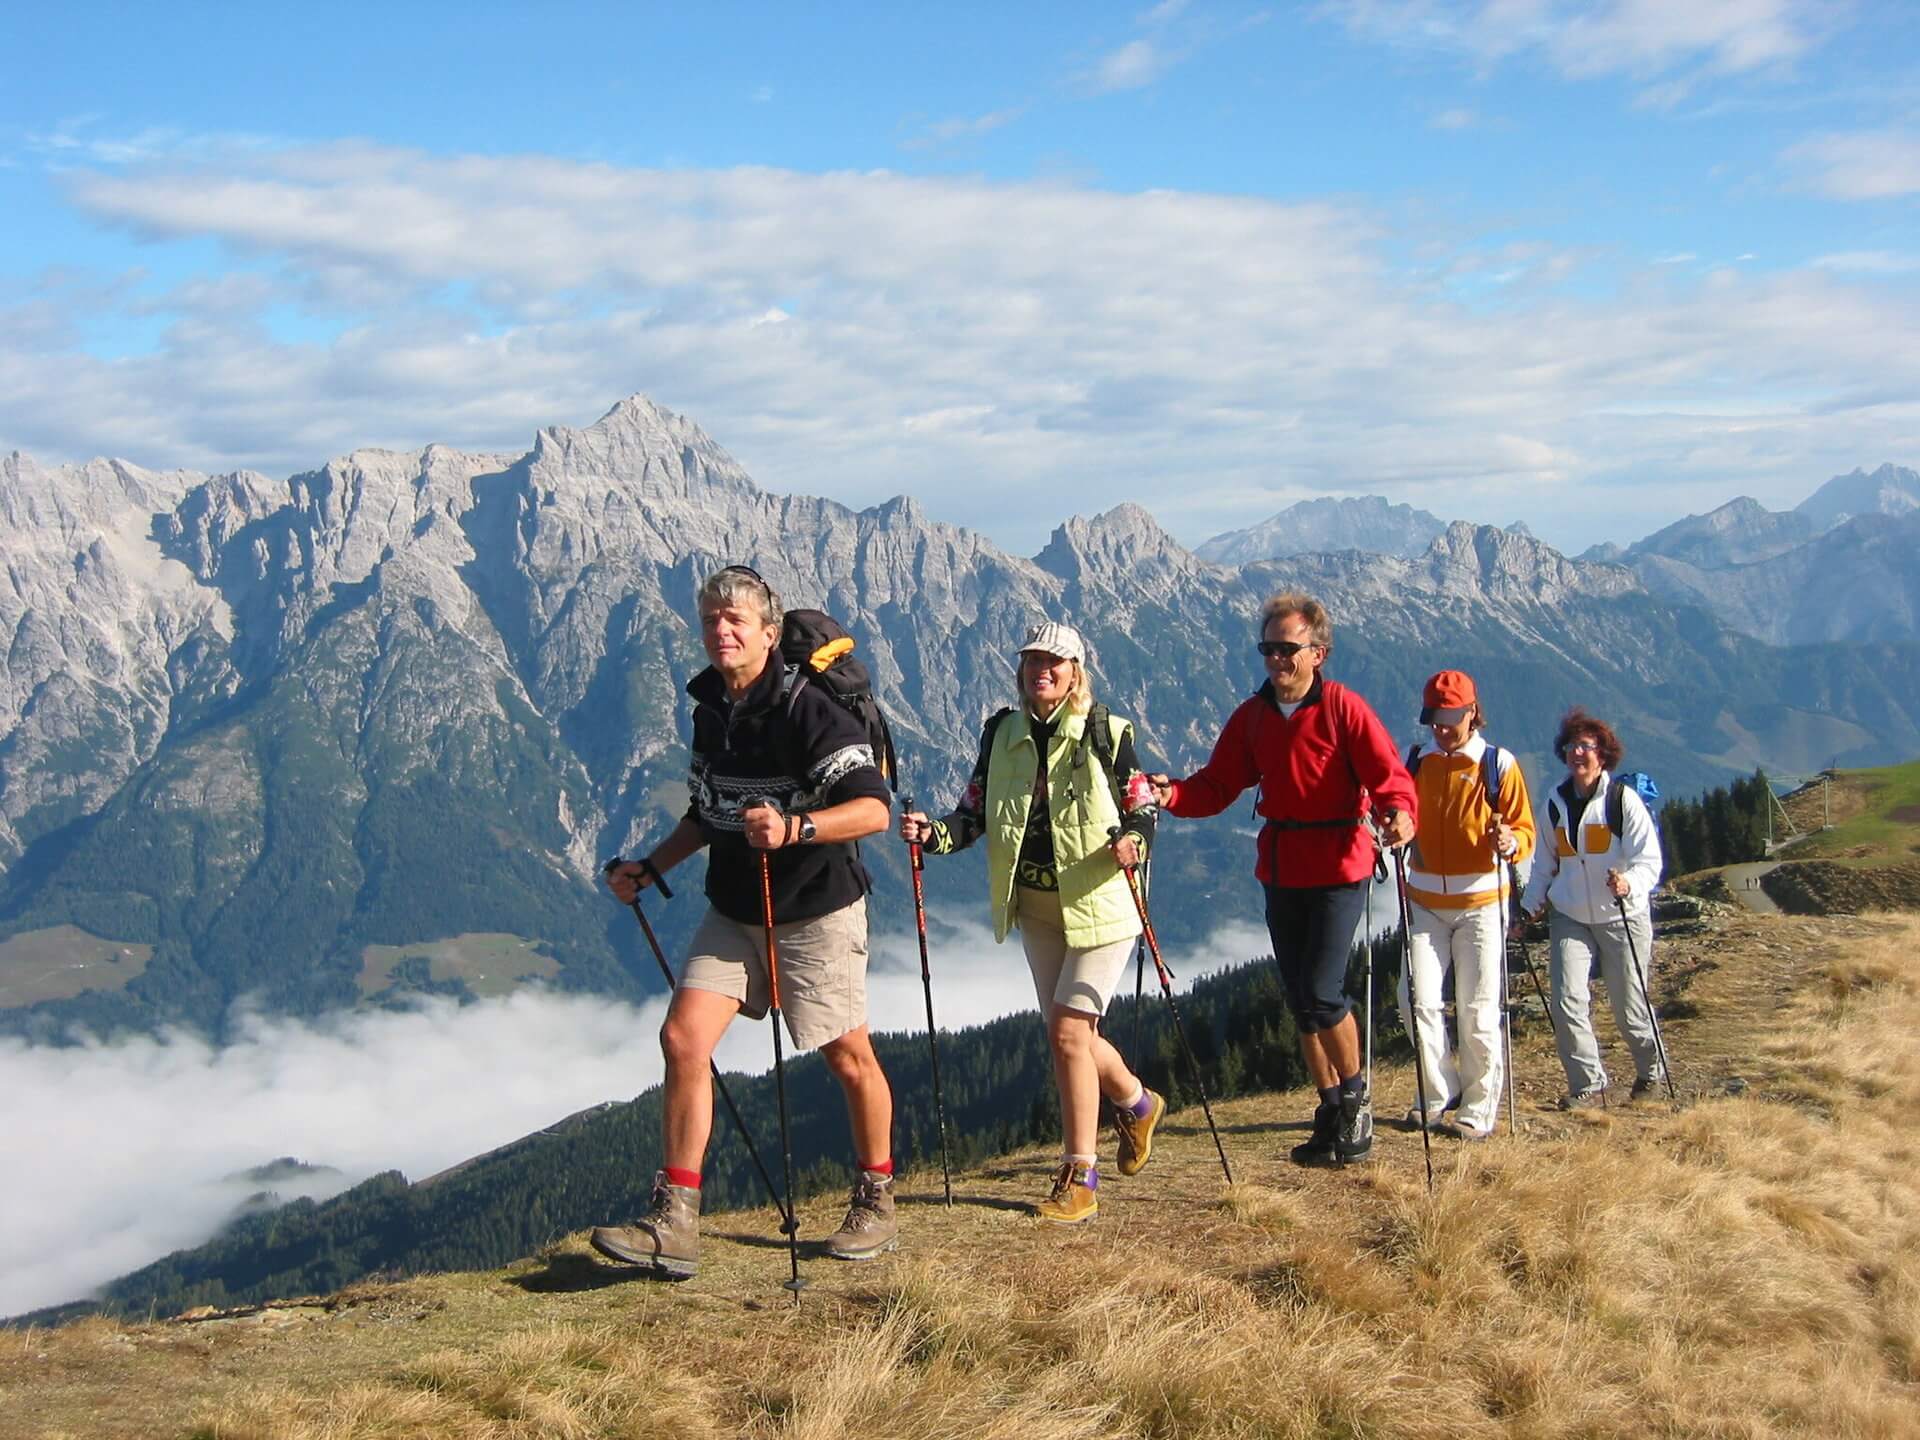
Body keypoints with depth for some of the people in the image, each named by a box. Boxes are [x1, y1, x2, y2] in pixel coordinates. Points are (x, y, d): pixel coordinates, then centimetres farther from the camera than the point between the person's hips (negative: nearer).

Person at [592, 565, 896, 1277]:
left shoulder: (806, 709, -18)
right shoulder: (709, 710, 6)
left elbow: (873, 808, -27)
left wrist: (794, 828, -41)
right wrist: (650, 867, 9)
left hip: (816, 912, -6)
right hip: (733, 913, 6)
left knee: (848, 1056, 6)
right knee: (683, 1037, -8)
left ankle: (875, 1203, 28)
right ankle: (674, 1223, -5)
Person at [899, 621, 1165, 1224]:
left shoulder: (1106, 732, -9)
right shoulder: (1002, 732, 3)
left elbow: (1143, 811, -6)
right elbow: (975, 813, 6)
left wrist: (1131, 841, -27)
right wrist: (934, 833, -13)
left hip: (1098, 906, -5)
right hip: (1034, 909, 5)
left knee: (1067, 1031, -15)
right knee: (1071, 1037, 13)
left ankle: (1079, 1177, -6)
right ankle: (1137, 1103, 44)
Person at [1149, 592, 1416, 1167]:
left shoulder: (1344, 709, -10)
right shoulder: (1252, 716, 6)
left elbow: (1389, 774, -17)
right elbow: (1217, 785, 3)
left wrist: (1398, 813, -39)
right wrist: (1172, 794, -17)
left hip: (1338, 870, -6)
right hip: (1280, 871, 6)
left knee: (1321, 992, -14)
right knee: (1301, 999, 11)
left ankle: (1355, 1094, 11)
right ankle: (1332, 1112, 25)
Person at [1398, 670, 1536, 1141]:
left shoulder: (1499, 765, -2)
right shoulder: (1416, 762, 7)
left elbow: (1525, 831, -3)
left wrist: (1511, 842, -25)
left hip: (1480, 902, -3)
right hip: (1424, 902, 3)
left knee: (1477, 1010, -1)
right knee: (1417, 1001, -6)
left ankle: (1479, 1110, 9)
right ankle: (1441, 1096, 11)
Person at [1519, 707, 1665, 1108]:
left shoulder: (1623, 799, -8)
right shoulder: (1556, 802, 6)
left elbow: (1649, 858, -13)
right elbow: (1546, 861, 16)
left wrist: (1629, 883, -33)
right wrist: (1530, 906, 8)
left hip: (1622, 917, -3)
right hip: (1570, 917, 4)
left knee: (1629, 1007, 6)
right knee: (1567, 1000, -11)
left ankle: (1651, 1071, 32)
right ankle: (1588, 1084, 1)